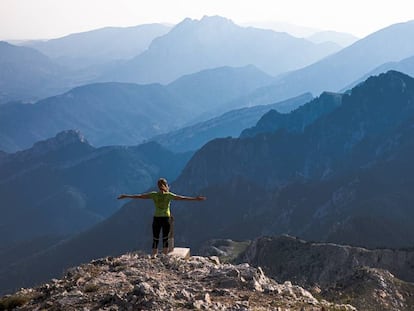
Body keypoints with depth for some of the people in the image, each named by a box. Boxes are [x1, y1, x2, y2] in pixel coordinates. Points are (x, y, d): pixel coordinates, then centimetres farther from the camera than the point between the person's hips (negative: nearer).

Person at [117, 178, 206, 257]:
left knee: (155, 240, 8)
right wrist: (195, 199, -8)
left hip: (156, 219, 1)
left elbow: (139, 196, 3)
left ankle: (153, 257, 3)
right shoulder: (168, 195, -7)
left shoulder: (154, 195, -1)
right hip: (166, 219, -1)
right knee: (165, 240, 8)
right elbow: (182, 198, -10)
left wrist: (126, 196, 11)